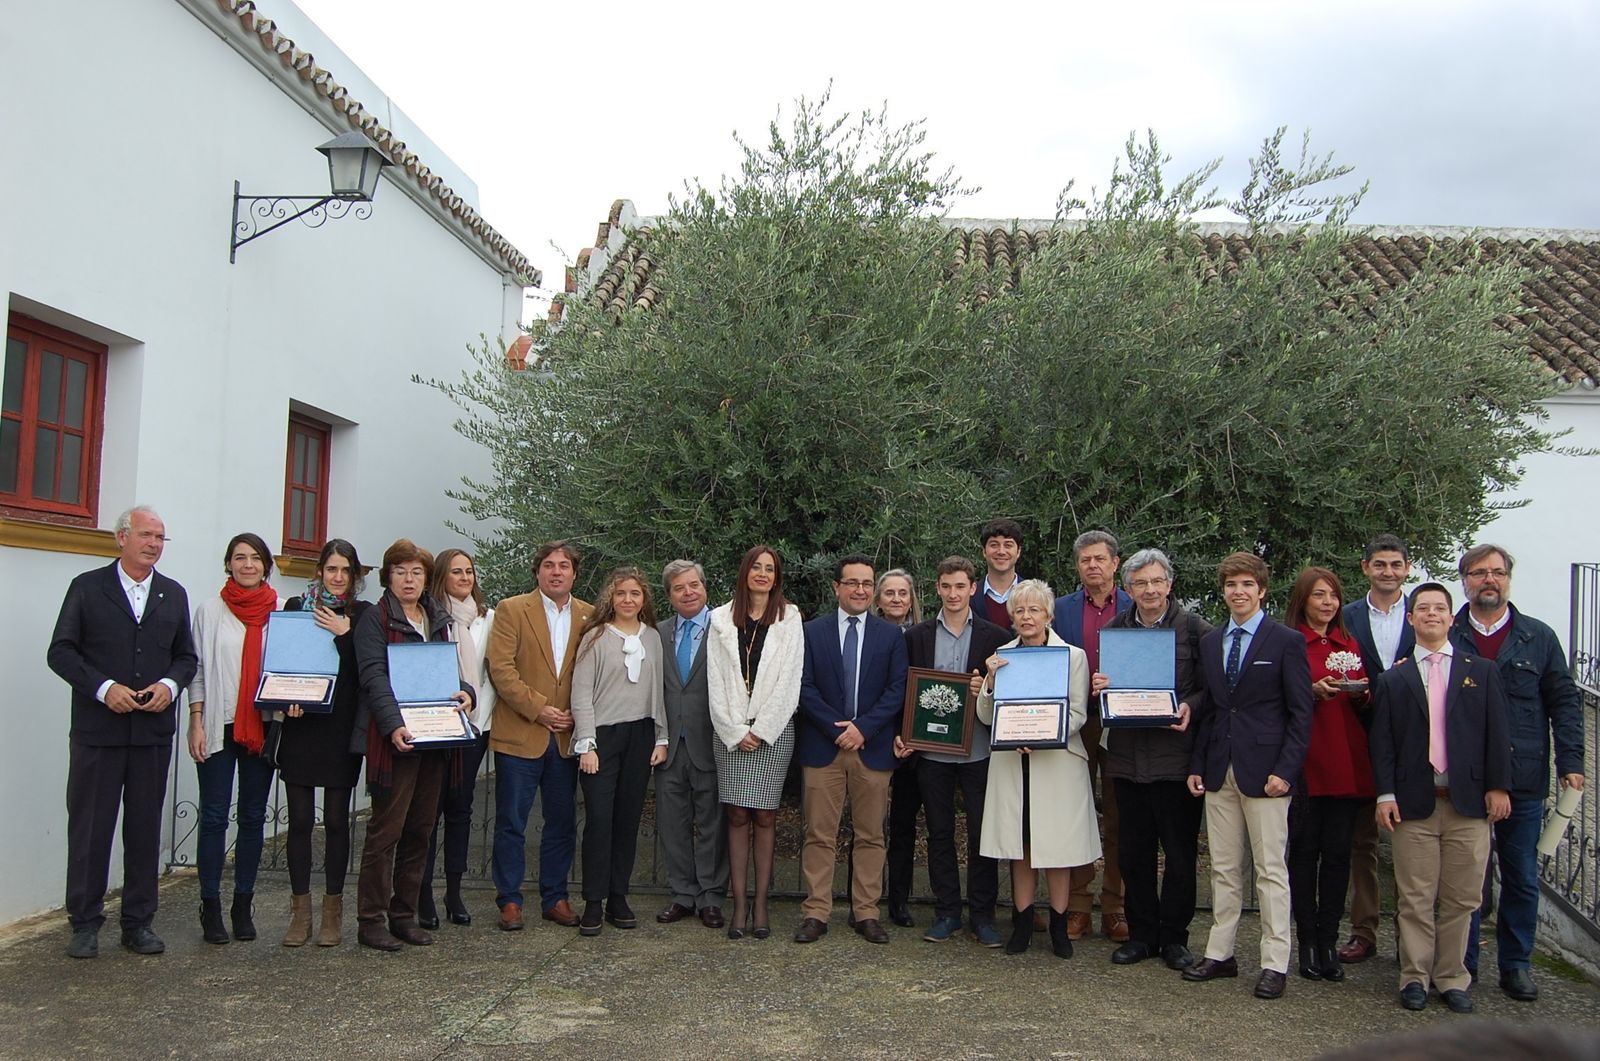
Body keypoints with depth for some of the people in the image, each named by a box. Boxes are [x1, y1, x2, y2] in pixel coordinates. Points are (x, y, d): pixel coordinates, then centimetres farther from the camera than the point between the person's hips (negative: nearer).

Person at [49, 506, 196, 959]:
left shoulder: (174, 595, 12)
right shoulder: (87, 587, 2)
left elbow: (186, 657, 14)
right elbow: (61, 652, -3)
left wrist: (169, 685, -7)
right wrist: (104, 687, -15)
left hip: (154, 731, 3)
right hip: (97, 730, -3)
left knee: (146, 828, 7)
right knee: (89, 828, 3)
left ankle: (138, 922, 17)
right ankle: (85, 924, 14)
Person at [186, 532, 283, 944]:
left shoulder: (281, 612, 4)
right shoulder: (210, 610, 2)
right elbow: (196, 669, 2)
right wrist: (196, 724, -4)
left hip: (263, 727, 2)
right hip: (219, 726, -1)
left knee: (253, 817, 8)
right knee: (214, 817, 1)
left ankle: (243, 906, 17)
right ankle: (211, 907, 9)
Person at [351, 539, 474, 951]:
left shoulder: (438, 619, 17)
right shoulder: (375, 619, -2)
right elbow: (374, 677, -12)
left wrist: (465, 691, -3)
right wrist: (394, 725, -26)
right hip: (395, 737, -6)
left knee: (421, 829, 9)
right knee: (386, 828, -4)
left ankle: (404, 914, 19)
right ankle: (371, 920, 4)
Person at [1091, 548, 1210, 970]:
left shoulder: (1194, 628, -1)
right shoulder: (1113, 629, 10)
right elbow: (1101, 685, 17)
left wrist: (1190, 707, -18)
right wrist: (1099, 688, -5)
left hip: (1176, 753, -3)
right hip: (1127, 756, 4)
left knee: (1180, 851, 5)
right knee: (1133, 851, 9)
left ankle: (1174, 936, 18)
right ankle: (1142, 933, 21)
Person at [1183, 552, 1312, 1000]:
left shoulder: (1287, 641, -3)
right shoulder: (1210, 642, 13)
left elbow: (1301, 712, -6)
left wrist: (1285, 770, -13)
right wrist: (1197, 764, 9)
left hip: (1264, 770, -5)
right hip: (1219, 770, 5)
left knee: (1270, 870, 0)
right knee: (1223, 868, 10)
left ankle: (1275, 963, 7)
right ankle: (1220, 954, 18)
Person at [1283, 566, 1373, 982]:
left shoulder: (1351, 646, 15)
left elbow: (1363, 708, 18)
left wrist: (1365, 696, -3)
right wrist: (1313, 691, -18)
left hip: (1347, 766, 4)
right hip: (1305, 763, -4)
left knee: (1338, 853, 5)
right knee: (1304, 851, 2)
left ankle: (1329, 942, 12)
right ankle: (1308, 943, 10)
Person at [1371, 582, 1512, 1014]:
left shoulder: (1481, 671, 10)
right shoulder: (1393, 679, 8)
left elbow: (1497, 733, 7)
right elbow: (1382, 741, 5)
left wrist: (1497, 786, -1)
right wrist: (1385, 793, -3)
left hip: (1468, 801, 1)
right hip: (1414, 802, -1)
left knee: (1461, 900, 5)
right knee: (1415, 899, 2)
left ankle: (1452, 978, 16)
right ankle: (1415, 977, 13)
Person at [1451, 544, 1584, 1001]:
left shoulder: (1539, 637, 7)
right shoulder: (1445, 637, 3)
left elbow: (1564, 701, 6)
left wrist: (1571, 762, -2)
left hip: (1523, 779, 1)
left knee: (1522, 877, 8)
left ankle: (1516, 964, 21)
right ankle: (1460, 962, 17)